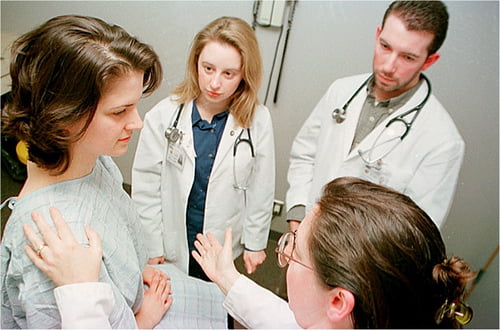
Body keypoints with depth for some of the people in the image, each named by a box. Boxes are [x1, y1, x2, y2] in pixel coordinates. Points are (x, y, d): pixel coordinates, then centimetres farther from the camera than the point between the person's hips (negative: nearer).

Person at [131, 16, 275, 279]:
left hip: (223, 248, 1)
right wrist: (152, 246, -4)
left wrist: (255, 242, 3)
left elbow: (261, 188, -4)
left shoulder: (258, 121, -13)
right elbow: (146, 185, -9)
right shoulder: (164, 115, -14)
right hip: (173, 244, 0)